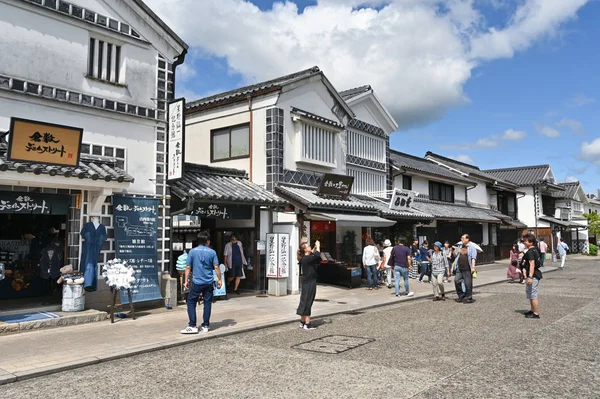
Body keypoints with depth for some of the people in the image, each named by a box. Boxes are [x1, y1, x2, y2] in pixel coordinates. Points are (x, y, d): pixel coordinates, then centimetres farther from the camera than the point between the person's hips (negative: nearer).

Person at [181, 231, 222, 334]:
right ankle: (205, 326, 13)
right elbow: (216, 267, -1)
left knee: (191, 302, 9)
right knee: (207, 303, 10)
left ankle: (193, 326, 4)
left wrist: (186, 280, 8)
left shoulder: (192, 251, -3)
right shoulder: (212, 252, -1)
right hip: (209, 282, 1)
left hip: (197, 282, -1)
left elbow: (188, 267, -1)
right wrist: (219, 279, 9)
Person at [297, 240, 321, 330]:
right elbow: (317, 255, -30)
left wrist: (315, 247, 11)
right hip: (310, 283, -10)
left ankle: (302, 322, 23)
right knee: (308, 303, -5)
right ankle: (307, 324, -1)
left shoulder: (305, 258, 9)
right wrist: (318, 246, -15)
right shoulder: (307, 259, -19)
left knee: (305, 302, 14)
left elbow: (312, 254, 26)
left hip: (306, 283, 10)